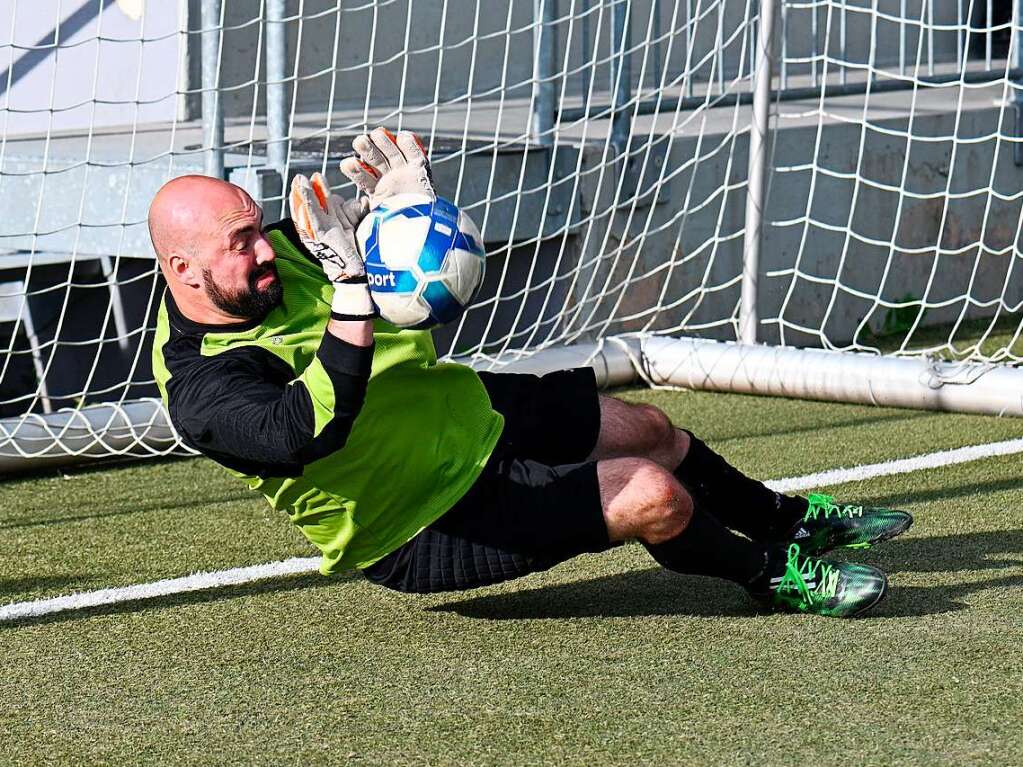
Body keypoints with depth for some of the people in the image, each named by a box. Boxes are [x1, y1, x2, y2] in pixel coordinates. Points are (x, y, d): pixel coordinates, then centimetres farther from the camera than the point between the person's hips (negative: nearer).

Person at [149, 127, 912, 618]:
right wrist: (353, 285, -51)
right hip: (431, 523, -9)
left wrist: (410, 205, -17)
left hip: (469, 411, 9)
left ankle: (788, 518, 46)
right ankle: (774, 575, 14)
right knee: (654, 497, -17)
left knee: (649, 431, 18)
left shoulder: (276, 249, -7)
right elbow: (312, 429, -49)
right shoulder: (205, 392, -31)